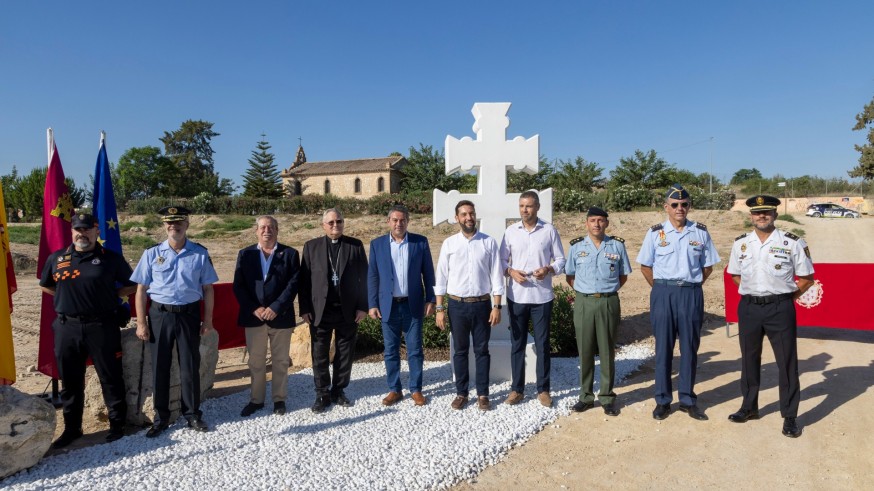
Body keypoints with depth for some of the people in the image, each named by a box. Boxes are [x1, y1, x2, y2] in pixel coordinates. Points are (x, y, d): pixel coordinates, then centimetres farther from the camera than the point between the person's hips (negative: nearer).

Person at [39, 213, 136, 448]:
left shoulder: (111, 259, -1)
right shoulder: (57, 258, 7)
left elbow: (132, 285, 6)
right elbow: (45, 285, 22)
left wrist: (109, 295, -5)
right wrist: (67, 296, 8)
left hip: (101, 326, -3)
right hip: (67, 327, 3)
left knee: (110, 378, 5)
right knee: (70, 381, 13)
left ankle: (117, 425, 18)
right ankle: (72, 428, 28)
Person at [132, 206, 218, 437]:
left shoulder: (200, 254, -2)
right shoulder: (152, 254, -1)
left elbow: (207, 288, 2)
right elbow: (141, 290, 1)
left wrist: (208, 319, -1)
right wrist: (141, 323, -3)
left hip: (189, 315, 0)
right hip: (159, 315, 1)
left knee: (190, 367, 8)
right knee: (159, 367, 10)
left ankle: (193, 415, 23)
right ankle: (161, 418, 24)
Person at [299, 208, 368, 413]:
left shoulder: (355, 245, 4)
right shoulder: (311, 246, 5)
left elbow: (363, 278, 2)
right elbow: (304, 280, 3)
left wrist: (362, 306, -3)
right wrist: (304, 309, -3)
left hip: (348, 310, 0)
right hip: (320, 310, 0)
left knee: (345, 353, 9)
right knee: (320, 354, 5)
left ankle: (338, 391, 24)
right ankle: (322, 394, 18)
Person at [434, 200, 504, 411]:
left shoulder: (489, 243, 0)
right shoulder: (449, 244, 1)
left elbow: (496, 277, -1)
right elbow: (441, 278, 2)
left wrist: (497, 306, -6)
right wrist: (439, 309, -2)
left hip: (482, 304, 0)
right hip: (457, 305, 1)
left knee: (482, 350, 7)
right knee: (460, 351, 11)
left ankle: (482, 394, 19)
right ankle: (461, 393, 22)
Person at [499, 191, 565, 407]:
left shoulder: (549, 230, 0)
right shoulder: (510, 231, 4)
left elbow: (561, 259, 3)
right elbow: (501, 260, 7)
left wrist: (549, 270, -16)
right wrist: (511, 271, -13)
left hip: (542, 297, -1)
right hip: (516, 296, 1)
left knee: (542, 344, 7)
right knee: (517, 344, 8)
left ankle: (543, 389, 20)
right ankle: (517, 389, 20)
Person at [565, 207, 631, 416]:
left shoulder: (617, 245, 2)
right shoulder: (576, 246, 3)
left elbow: (623, 276, 10)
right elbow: (569, 276, 12)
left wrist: (607, 290, 5)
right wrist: (584, 292, 7)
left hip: (608, 303, -1)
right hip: (583, 303, 1)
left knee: (607, 351, 6)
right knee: (585, 351, 6)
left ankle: (607, 397, 17)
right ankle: (586, 396, 17)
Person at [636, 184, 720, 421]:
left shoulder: (700, 232, 4)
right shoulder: (655, 232, 1)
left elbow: (708, 266, 11)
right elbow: (645, 266, 6)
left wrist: (691, 286, 3)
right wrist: (662, 288, 2)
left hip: (691, 294, 1)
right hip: (663, 293, -1)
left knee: (690, 347, 8)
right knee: (663, 347, 5)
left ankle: (688, 399, 21)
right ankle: (662, 400, 15)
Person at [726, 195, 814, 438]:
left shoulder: (792, 243, -5)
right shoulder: (740, 244, 5)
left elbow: (807, 278, 2)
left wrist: (786, 296, -2)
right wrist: (752, 291, 6)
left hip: (780, 309, -3)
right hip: (749, 308, 3)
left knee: (787, 362, 3)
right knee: (749, 359, 14)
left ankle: (789, 416, 16)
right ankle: (749, 407, 29)